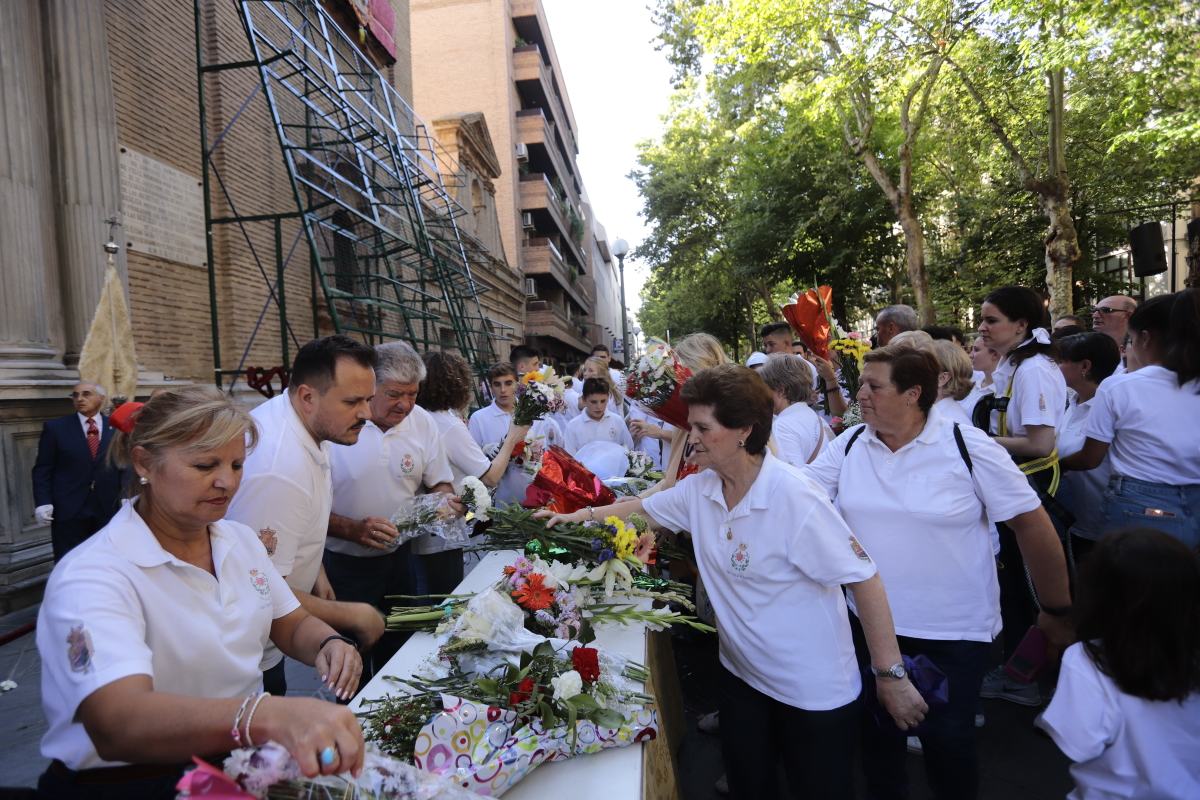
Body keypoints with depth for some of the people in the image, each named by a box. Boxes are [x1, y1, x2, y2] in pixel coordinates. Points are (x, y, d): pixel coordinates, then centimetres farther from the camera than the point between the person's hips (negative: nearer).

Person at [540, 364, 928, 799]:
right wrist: (583, 515, 2)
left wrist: (891, 674, -18)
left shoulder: (794, 497, -27)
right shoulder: (699, 489, -6)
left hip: (814, 689, -6)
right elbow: (643, 506, 11)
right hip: (741, 674, 6)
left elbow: (863, 579, -22)